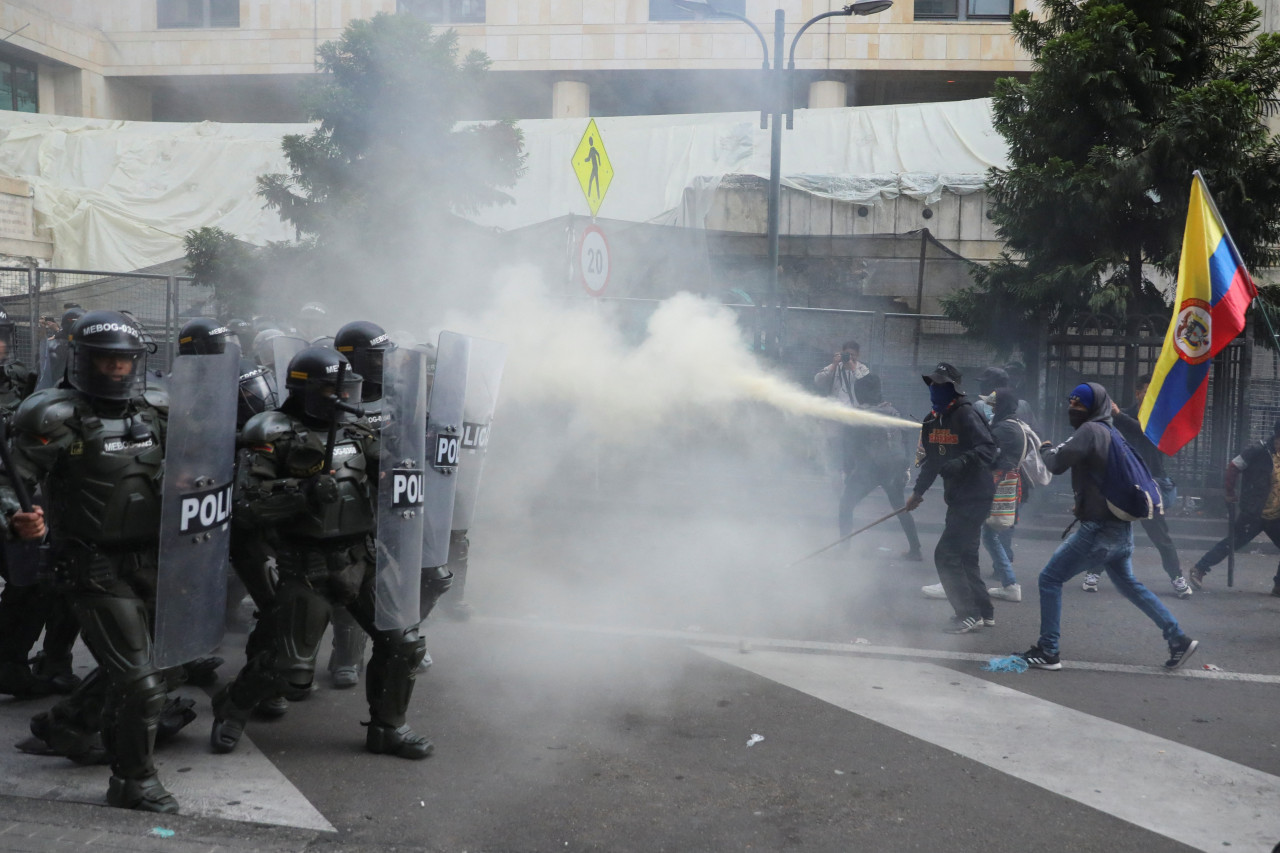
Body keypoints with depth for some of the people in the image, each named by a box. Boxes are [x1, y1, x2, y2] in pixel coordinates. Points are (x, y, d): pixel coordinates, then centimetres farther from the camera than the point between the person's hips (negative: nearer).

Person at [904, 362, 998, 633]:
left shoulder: (966, 415, -15)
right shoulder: (932, 421, 11)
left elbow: (987, 450, -25)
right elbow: (932, 460, 22)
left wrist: (958, 464, -36)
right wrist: (918, 492, 25)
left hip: (975, 497, -9)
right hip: (957, 498, 9)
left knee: (946, 555, -10)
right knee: (964, 557, 14)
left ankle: (968, 615, 0)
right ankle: (984, 613, 26)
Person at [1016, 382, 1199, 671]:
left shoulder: (1091, 431, -14)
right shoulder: (1113, 434, 13)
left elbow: (1057, 464, -17)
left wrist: (1046, 449, 3)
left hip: (1099, 529, -9)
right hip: (1121, 528, 9)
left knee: (1050, 579, -2)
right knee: (1128, 584, 25)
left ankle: (1048, 652, 1)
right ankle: (1179, 640, 26)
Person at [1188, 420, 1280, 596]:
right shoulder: (1259, 451, -13)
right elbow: (1234, 467, -13)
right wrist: (1230, 492, -6)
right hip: (1253, 514, -6)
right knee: (1231, 544, -2)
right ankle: (1199, 570, 9)